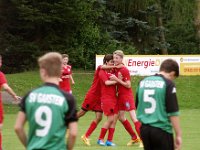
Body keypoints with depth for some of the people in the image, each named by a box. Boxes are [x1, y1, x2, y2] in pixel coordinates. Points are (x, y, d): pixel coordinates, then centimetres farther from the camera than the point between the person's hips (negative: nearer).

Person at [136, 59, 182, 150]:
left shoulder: (143, 82, 9)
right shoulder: (168, 84, -9)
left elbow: (137, 107, 18)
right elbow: (173, 112, -13)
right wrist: (178, 135, -9)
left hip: (144, 129, 6)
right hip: (162, 129, -6)